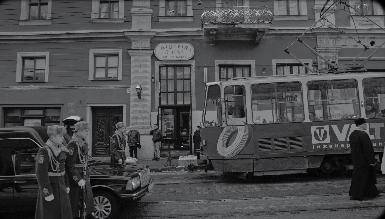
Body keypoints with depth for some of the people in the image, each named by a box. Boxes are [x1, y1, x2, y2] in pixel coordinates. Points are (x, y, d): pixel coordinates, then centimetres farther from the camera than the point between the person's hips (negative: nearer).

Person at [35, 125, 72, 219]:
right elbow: (41, 173, -21)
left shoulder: (61, 149, 6)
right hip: (49, 187, -8)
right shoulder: (44, 152, -19)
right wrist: (47, 193, -21)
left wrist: (66, 185, 14)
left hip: (61, 187, 8)